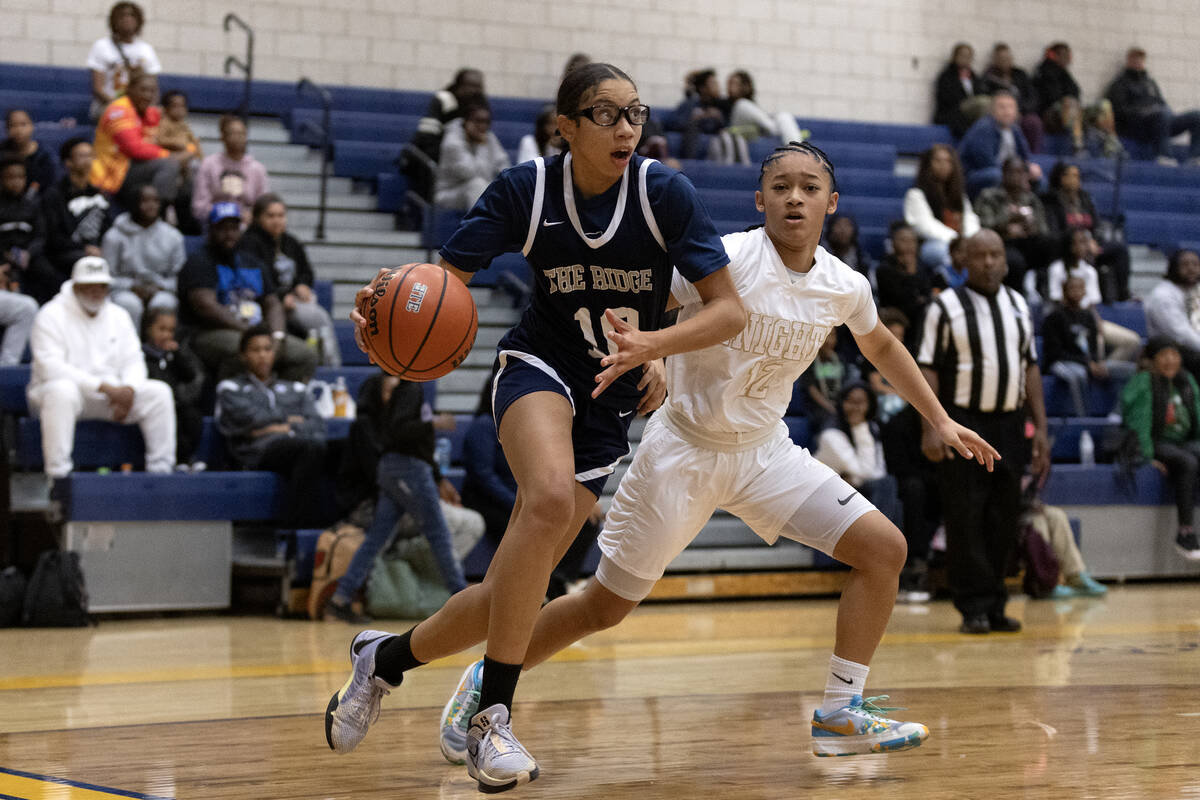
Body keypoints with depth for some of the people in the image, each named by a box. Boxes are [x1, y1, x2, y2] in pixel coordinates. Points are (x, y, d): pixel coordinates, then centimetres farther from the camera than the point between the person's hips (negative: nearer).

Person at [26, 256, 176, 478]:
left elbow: (134, 362, 8)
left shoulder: (118, 316, 12)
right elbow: (50, 367, -20)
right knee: (62, 391, -40)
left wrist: (128, 390, -17)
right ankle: (58, 475, -41)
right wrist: (103, 386, -25)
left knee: (159, 392, -14)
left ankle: (161, 471, -14)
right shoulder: (51, 316, -8)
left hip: (111, 392, 5)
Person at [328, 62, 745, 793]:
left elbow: (730, 310, -15)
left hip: (611, 402, 2)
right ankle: (493, 716, -29)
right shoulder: (526, 191, -12)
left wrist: (650, 346, -33)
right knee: (551, 496, -37)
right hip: (540, 368, -2)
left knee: (511, 595, -2)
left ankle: (385, 658, 26)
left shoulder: (664, 193, -14)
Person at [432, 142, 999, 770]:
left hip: (764, 451, 5)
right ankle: (486, 681, 23)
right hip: (683, 449, -5)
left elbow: (881, 346, 18)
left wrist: (940, 420, 20)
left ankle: (840, 715, 1)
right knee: (605, 606, 0)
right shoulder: (726, 259, -21)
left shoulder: (845, 288, -3)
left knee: (883, 550, -8)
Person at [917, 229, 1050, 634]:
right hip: (963, 423, -5)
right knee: (967, 520, -6)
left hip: (1009, 425, 5)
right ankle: (974, 608, 0)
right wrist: (930, 428, -15)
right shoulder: (946, 307, -3)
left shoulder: (1017, 305, 12)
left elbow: (1030, 367, 15)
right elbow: (928, 369, -6)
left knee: (1003, 520, 6)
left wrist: (1040, 427, 9)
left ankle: (995, 607, 13)